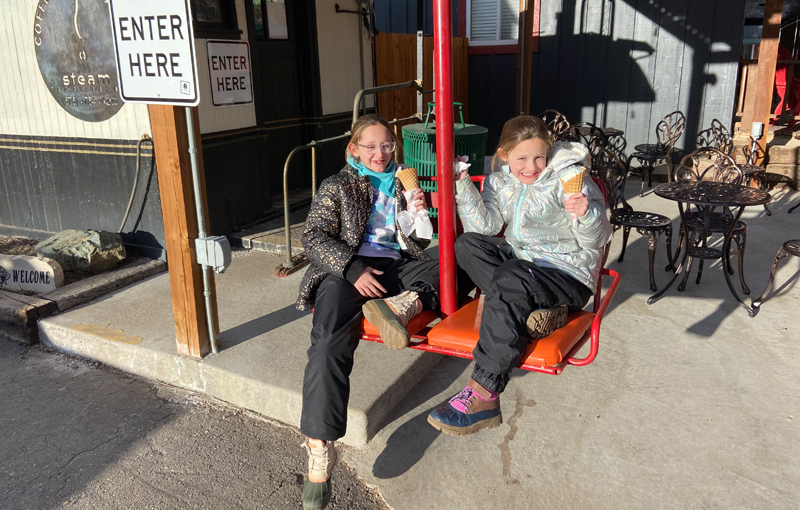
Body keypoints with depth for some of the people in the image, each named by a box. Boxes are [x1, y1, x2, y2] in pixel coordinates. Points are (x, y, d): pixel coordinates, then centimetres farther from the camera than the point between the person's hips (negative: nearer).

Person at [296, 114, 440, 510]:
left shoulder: (403, 183, 27)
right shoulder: (336, 187, 17)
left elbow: (418, 244, 27)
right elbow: (313, 236, 2)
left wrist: (417, 215, 3)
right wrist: (353, 268, -15)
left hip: (395, 266, 4)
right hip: (347, 269, -4)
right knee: (330, 342, -31)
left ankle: (403, 307, -44)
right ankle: (319, 449, -34)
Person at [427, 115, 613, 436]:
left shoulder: (569, 177, -9)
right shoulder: (499, 183, 7)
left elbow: (596, 241, -11)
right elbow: (485, 227, -5)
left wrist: (586, 214, -33)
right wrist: (463, 186, -13)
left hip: (569, 274, -6)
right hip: (519, 260, 7)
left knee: (507, 281, -34)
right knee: (467, 243, -12)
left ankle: (483, 395, -34)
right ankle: (529, 307, -23)